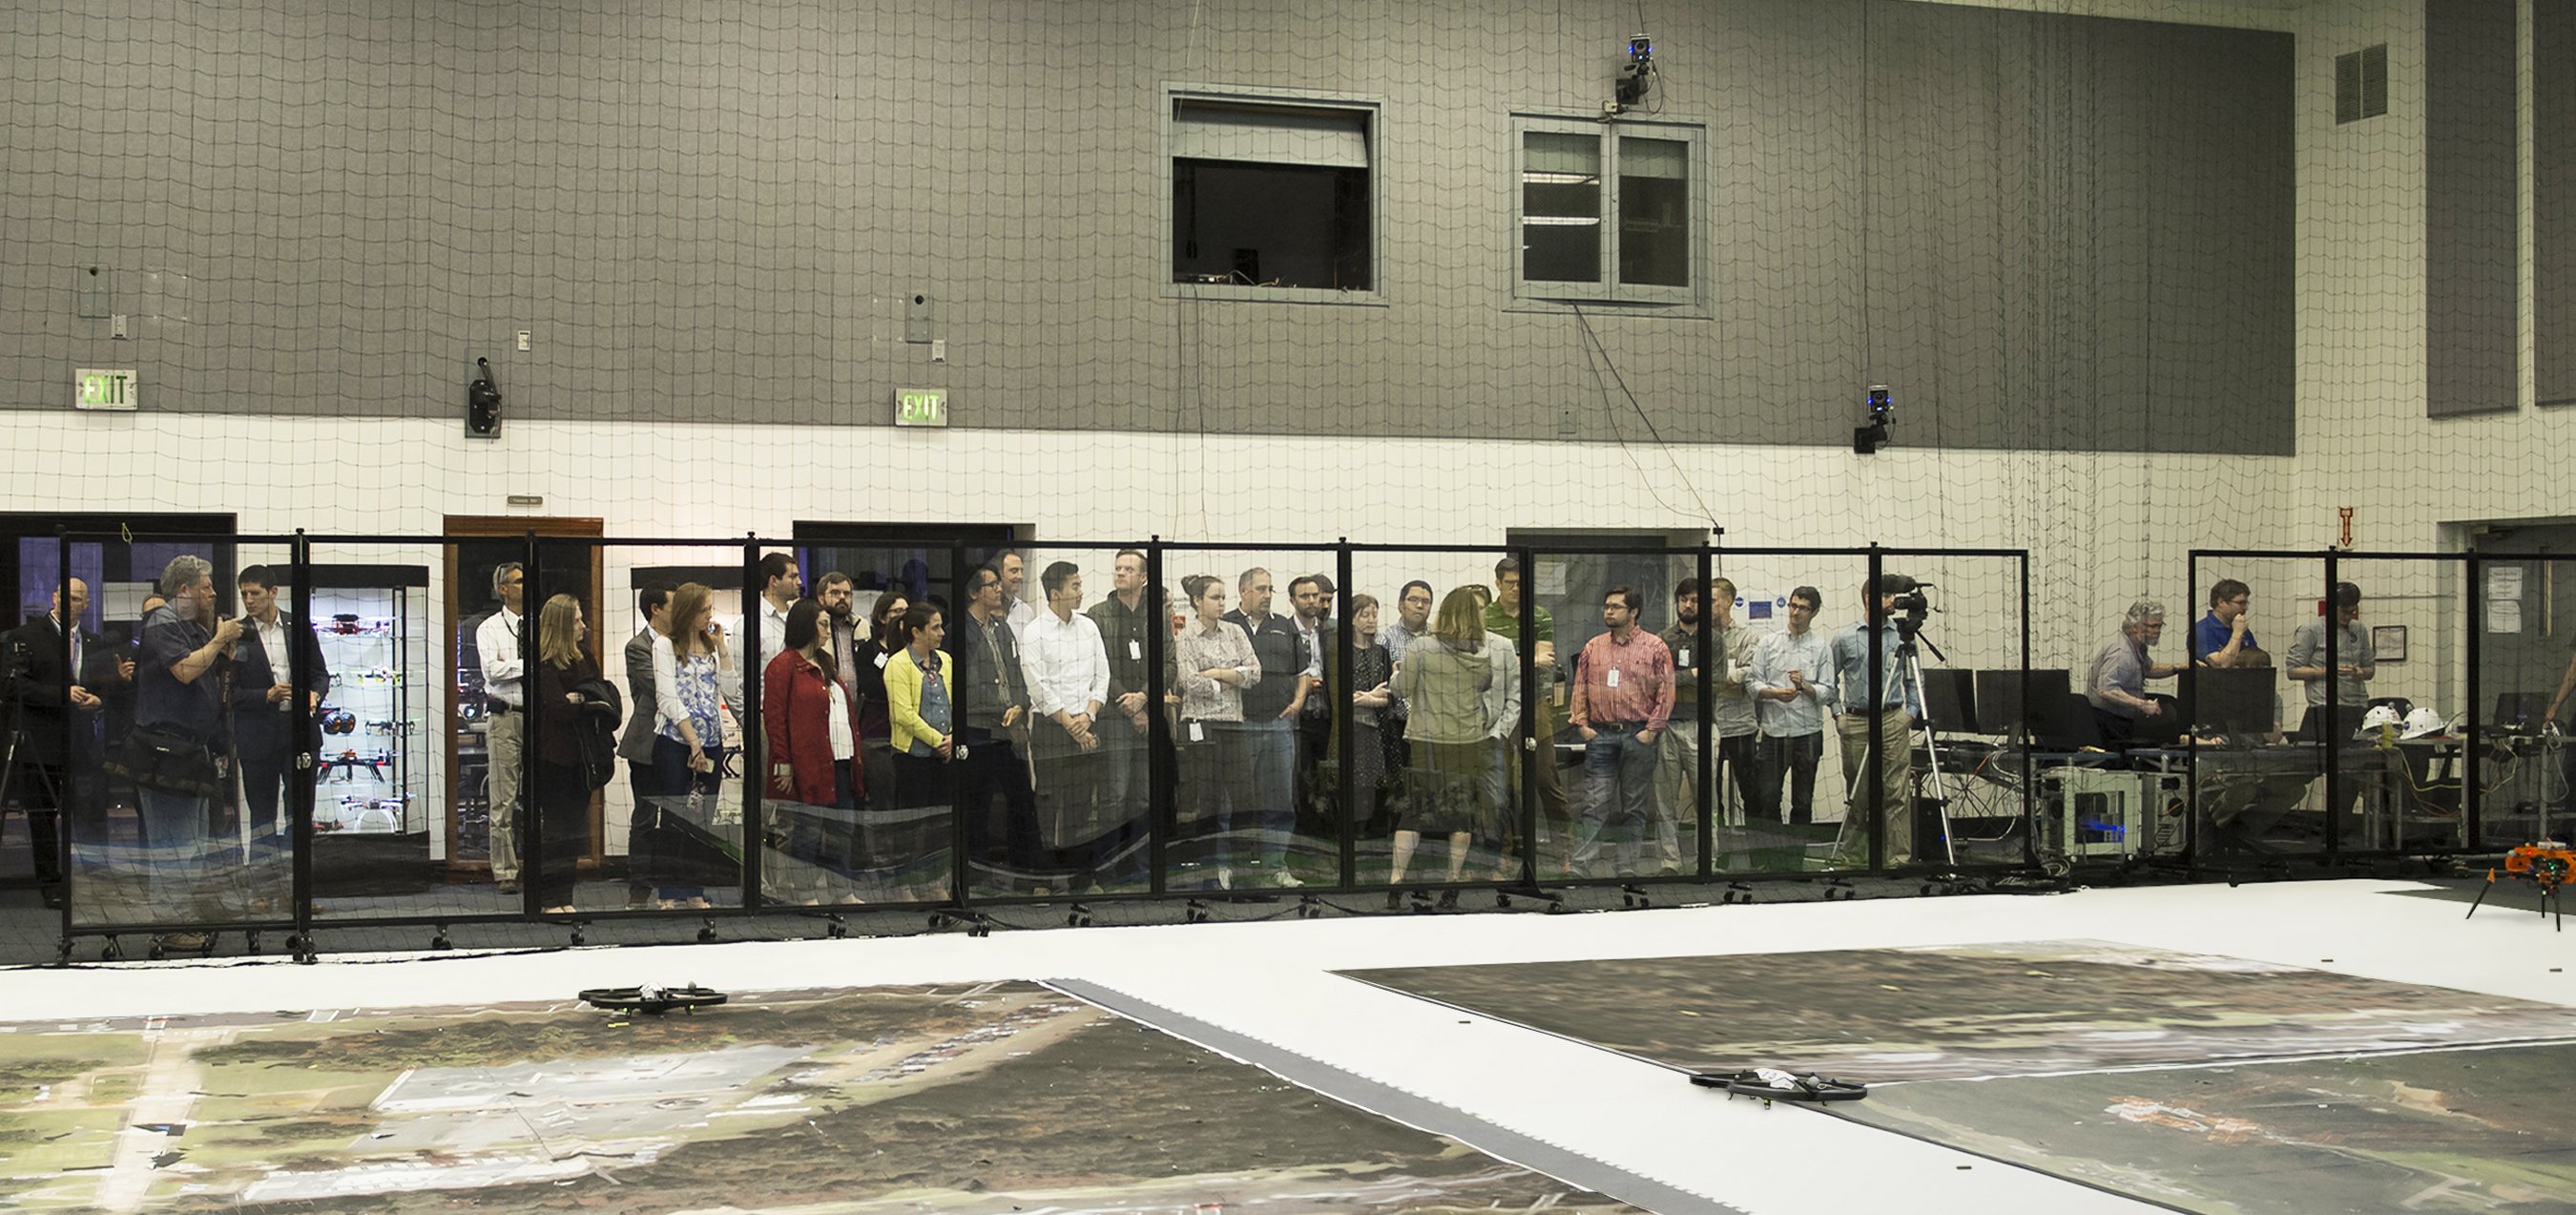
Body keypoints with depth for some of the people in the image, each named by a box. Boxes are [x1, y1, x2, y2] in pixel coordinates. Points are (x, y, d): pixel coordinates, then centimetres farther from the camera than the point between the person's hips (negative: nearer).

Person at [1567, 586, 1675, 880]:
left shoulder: (1654, 647, 1)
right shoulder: (1593, 647, 10)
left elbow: (1666, 691, -2)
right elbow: (1580, 689, 13)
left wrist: (1652, 730, -8)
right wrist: (1582, 724, 2)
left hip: (1638, 736, -1)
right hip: (1600, 735, 2)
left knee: (1634, 808, 5)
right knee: (1594, 804, -5)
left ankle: (1626, 869, 11)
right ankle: (1581, 866, -8)